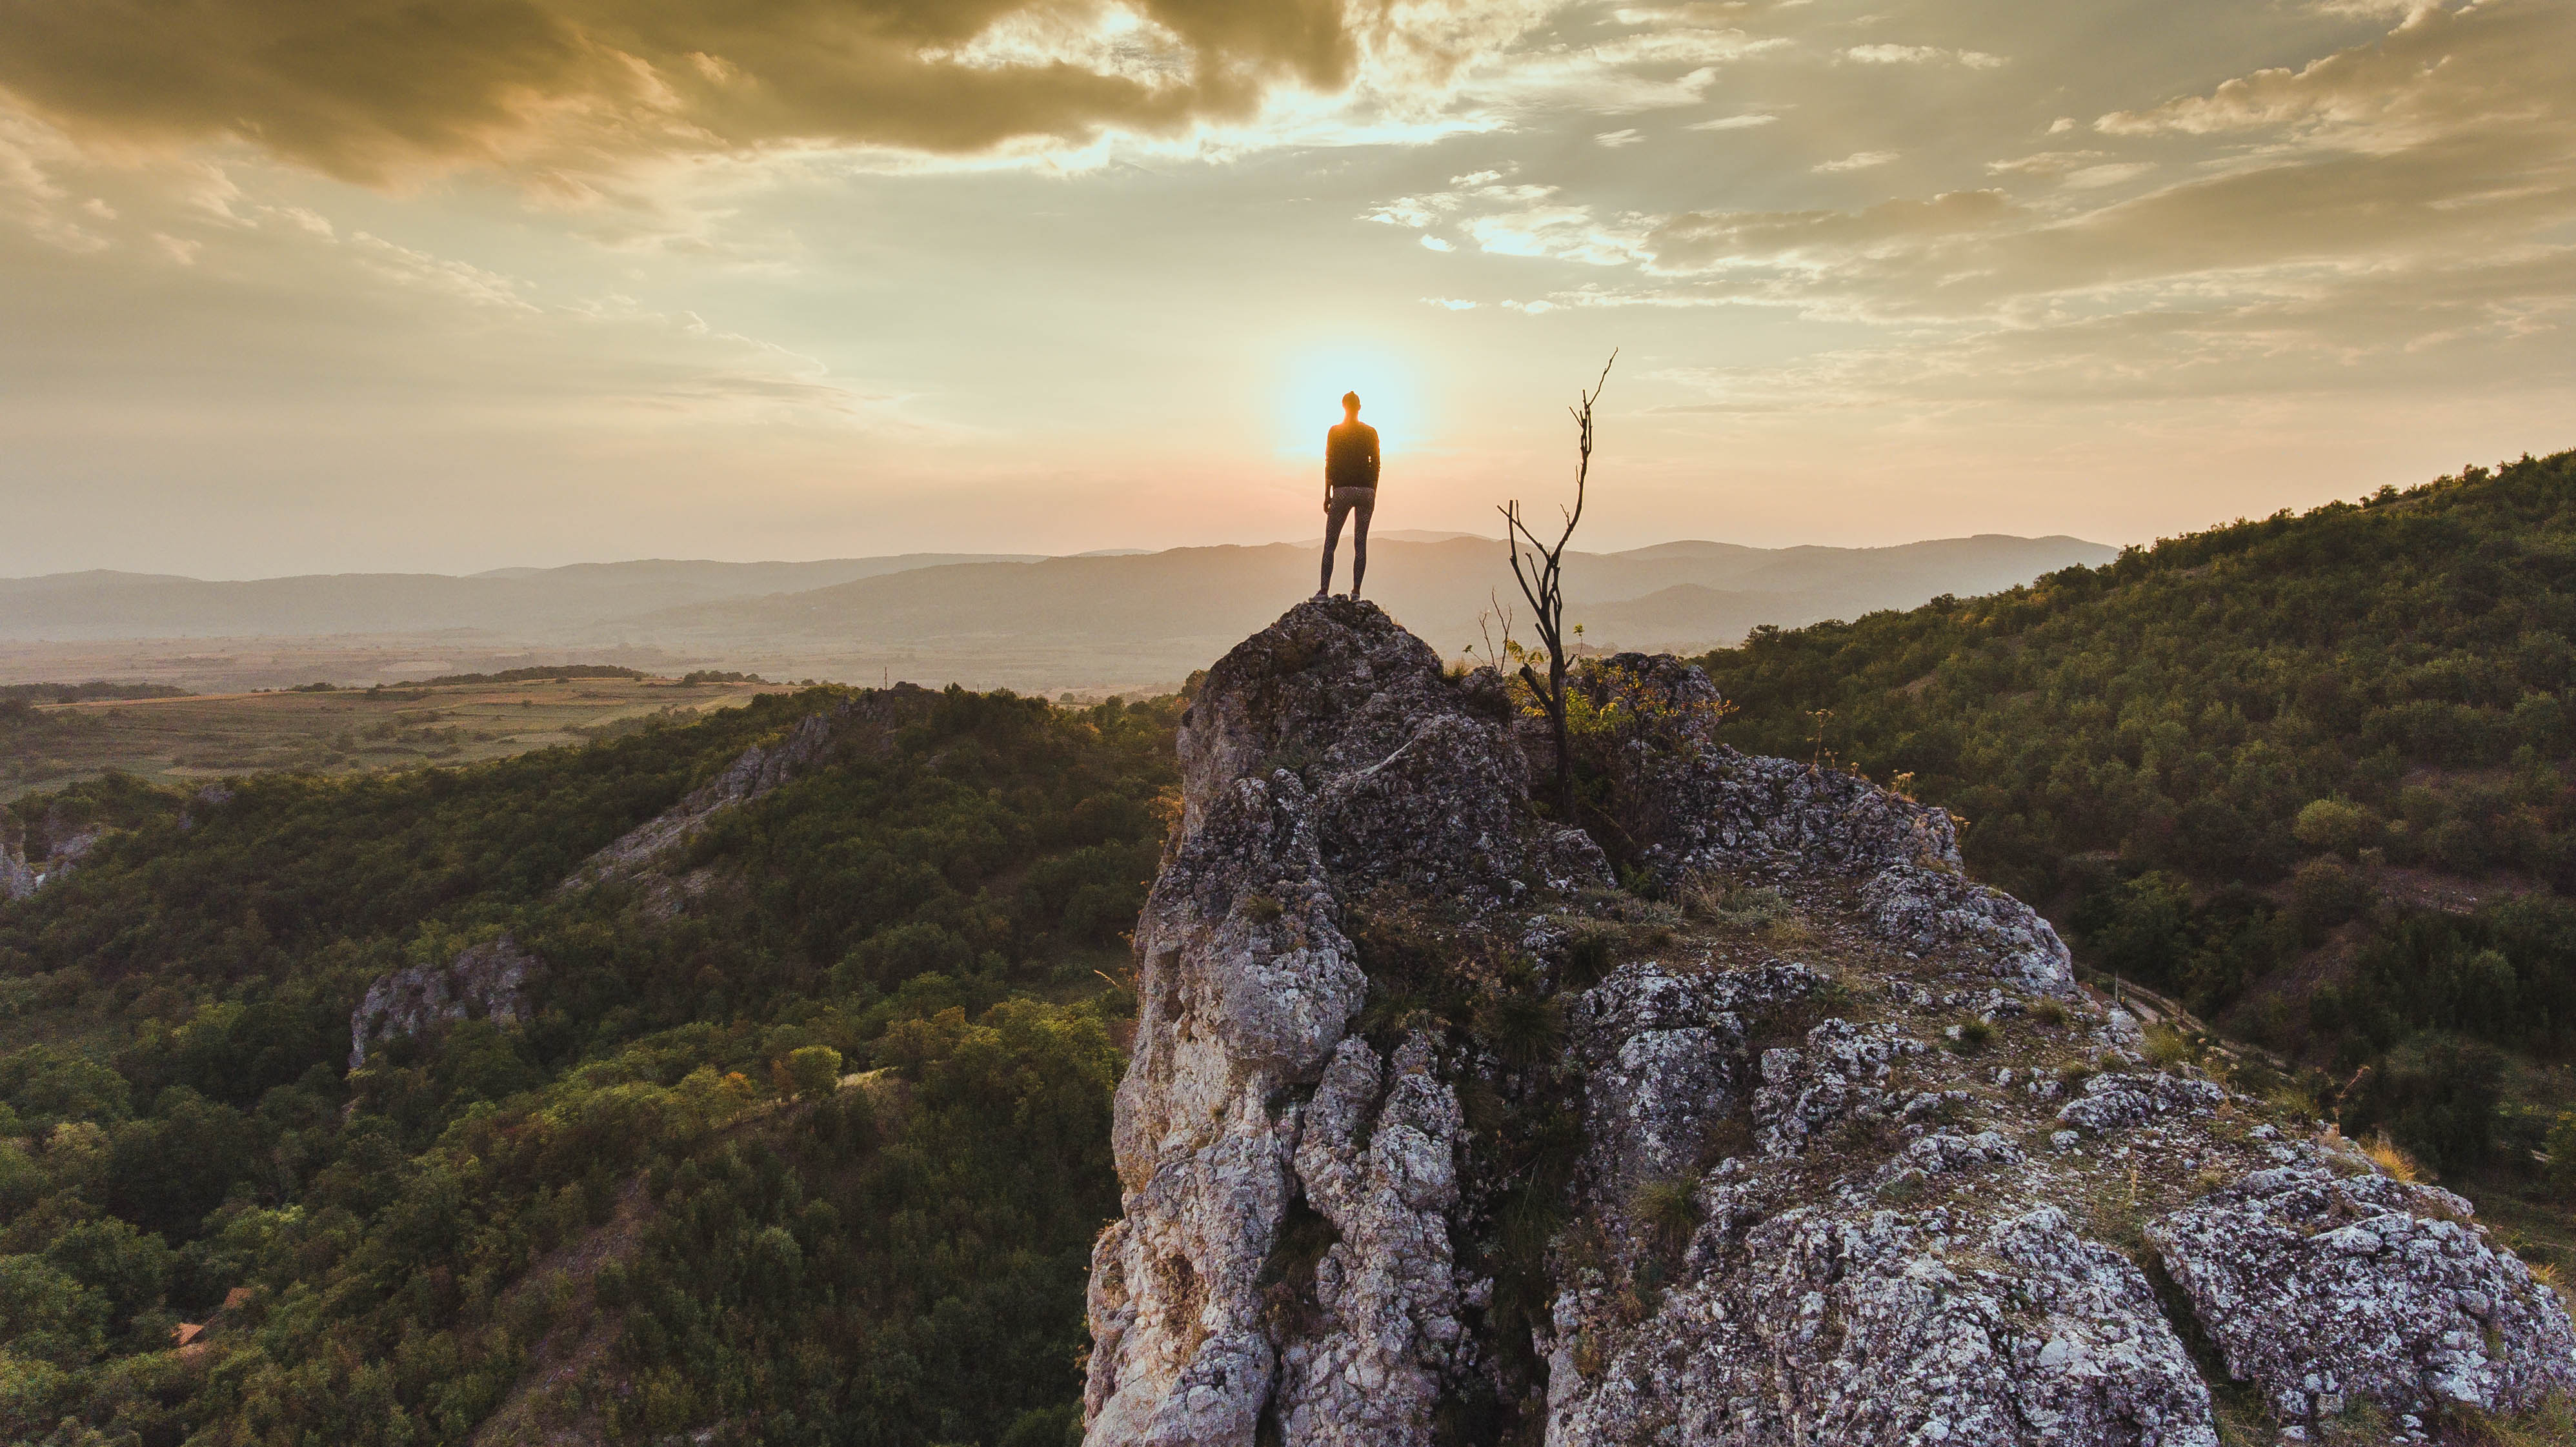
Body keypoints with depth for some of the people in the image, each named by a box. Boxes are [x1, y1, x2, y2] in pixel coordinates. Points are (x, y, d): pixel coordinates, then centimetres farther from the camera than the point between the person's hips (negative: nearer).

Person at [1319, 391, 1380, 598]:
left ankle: (1324, 590, -5)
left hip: (1343, 489, -2)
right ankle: (1356, 591, -1)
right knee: (1360, 544, 4)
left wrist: (1327, 495, 3)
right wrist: (1373, 494, 12)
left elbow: (1330, 464, 0)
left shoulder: (1335, 431, 1)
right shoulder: (1371, 433, 7)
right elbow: (1375, 465, 6)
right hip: (1366, 490, 2)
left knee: (1330, 542, 2)